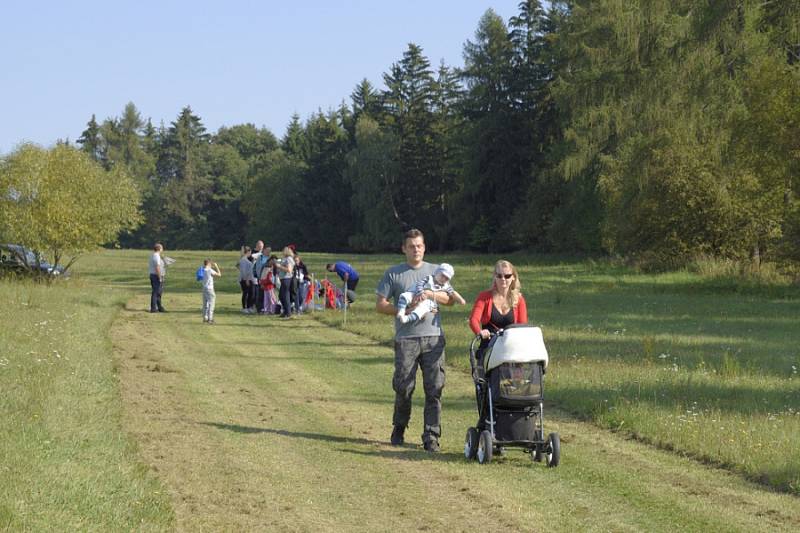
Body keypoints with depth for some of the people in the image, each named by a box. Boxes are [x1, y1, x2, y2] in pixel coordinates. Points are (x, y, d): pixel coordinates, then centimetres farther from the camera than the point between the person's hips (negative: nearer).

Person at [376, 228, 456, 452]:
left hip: (433, 337, 1)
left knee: (434, 388, -3)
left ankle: (431, 436, 0)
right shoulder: (393, 273, 8)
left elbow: (450, 299, 9)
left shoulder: (435, 271, 15)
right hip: (406, 339, -1)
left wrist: (431, 294, -9)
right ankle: (399, 429, 21)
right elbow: (380, 305, 4)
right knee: (404, 387, -1)